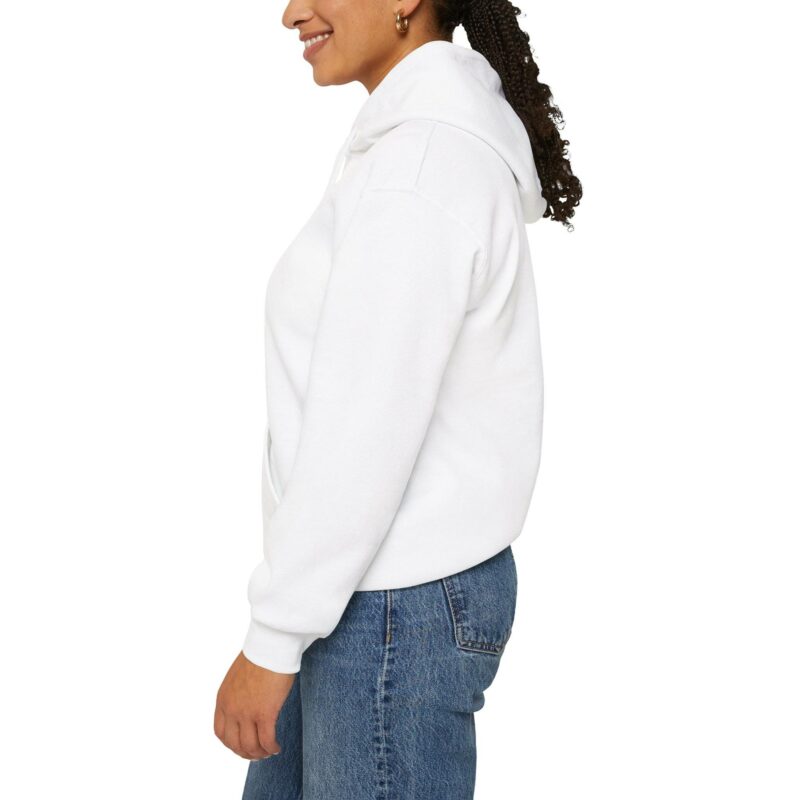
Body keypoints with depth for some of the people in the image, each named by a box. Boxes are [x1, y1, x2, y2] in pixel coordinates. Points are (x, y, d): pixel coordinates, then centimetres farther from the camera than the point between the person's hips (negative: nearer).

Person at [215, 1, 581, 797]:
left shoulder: (418, 165, -24)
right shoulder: (458, 142, 9)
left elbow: (368, 432, -26)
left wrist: (270, 641, -17)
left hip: (394, 610, -10)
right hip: (400, 581, 10)